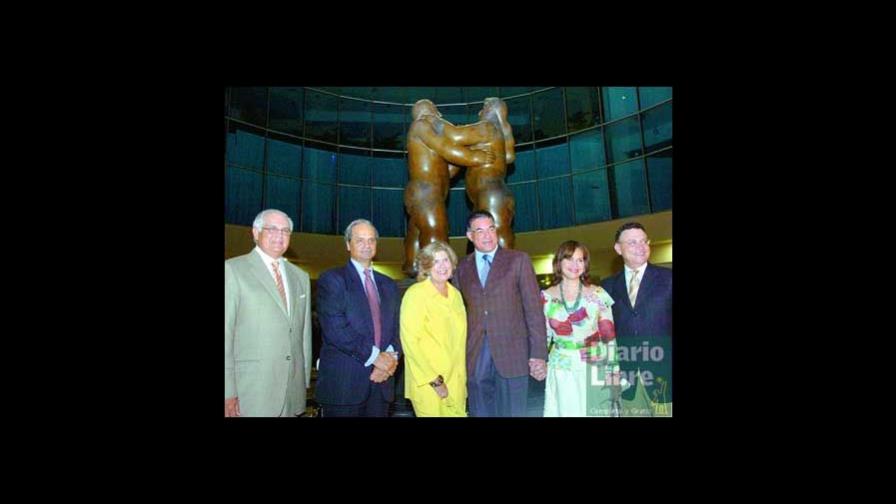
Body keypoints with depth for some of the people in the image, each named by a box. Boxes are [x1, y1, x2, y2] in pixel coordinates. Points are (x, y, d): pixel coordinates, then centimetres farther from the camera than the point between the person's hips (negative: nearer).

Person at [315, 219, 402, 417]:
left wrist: (391, 356, -7)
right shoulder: (331, 279, -2)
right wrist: (374, 356, -14)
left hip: (381, 381, 5)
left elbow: (396, 328, 13)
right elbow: (335, 328, -13)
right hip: (343, 382, -4)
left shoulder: (388, 285, 16)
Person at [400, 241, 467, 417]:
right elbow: (409, 341, -16)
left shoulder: (456, 294, 8)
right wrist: (434, 381, -15)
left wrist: (461, 378, 9)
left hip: (456, 383, 6)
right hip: (428, 384, -5)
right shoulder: (416, 293, -12)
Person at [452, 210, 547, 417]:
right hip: (475, 358, 3)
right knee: (480, 412, 10)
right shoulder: (462, 267, 10)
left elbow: (534, 309, -2)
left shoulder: (518, 260, 2)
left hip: (511, 354, -2)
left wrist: (538, 353, -8)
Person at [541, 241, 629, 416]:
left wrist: (613, 374, -2)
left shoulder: (598, 294, -1)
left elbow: (609, 336, 0)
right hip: (561, 374, 1)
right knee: (564, 411, 5)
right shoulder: (546, 297, 1)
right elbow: (543, 336, 8)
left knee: (594, 411, 5)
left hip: (594, 372, 0)